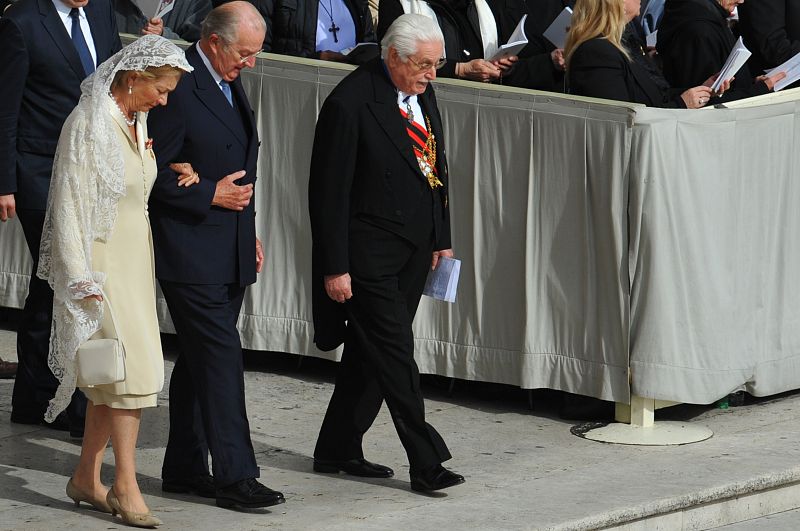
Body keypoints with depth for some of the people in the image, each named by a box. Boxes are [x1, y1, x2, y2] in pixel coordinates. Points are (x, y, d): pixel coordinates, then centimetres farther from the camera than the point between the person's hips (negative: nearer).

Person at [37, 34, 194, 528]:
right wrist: (82, 278, -18)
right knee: (132, 366, -12)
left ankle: (88, 477, 16)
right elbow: (70, 204, -15)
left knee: (113, 375, 8)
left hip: (135, 258, 8)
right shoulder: (89, 123, -14)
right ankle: (126, 487, -8)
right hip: (100, 262, -8)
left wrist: (183, 173, 3)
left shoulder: (138, 121, 11)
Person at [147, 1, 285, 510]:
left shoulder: (230, 85, 13)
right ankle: (234, 473, -8)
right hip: (191, 253, -9)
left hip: (229, 251, 9)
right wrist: (210, 196, -16)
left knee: (199, 361, 13)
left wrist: (249, 230, 21)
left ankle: (184, 467, 20)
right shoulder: (178, 90, -17)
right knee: (221, 357, -10)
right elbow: (152, 173, -17)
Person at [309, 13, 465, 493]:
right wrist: (334, 268, -16)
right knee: (395, 356, -7)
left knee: (369, 355, 14)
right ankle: (427, 463, -6)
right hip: (368, 254, -8)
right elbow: (329, 192, -16)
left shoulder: (423, 94, 8)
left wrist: (442, 238, 17)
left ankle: (339, 450, 24)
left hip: (413, 251, 8)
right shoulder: (350, 104, -18)